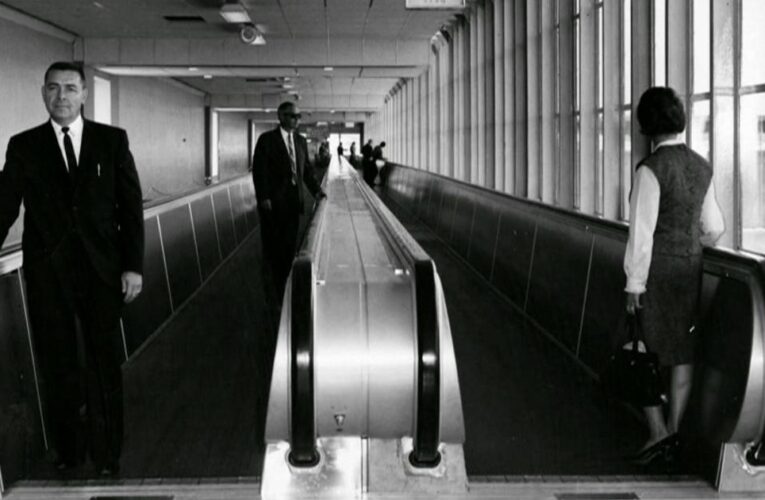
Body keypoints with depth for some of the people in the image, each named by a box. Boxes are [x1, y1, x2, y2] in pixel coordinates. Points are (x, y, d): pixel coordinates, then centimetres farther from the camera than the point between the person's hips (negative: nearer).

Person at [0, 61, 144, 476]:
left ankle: (107, 456, 18)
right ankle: (66, 450, 24)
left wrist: (133, 266, -4)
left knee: (105, 364, 5)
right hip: (47, 272, 1)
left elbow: (131, 205, 2)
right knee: (57, 366, 9)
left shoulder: (112, 140, 2)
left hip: (102, 270, 0)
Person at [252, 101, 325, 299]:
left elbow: (307, 169, 16)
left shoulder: (301, 141, 11)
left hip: (293, 202, 5)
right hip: (273, 203, -5)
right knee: (272, 247, 2)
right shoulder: (267, 140, -6)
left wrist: (316, 190, 4)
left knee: (289, 246, 8)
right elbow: (259, 170, -9)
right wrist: (263, 198, -15)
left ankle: (284, 289, 17)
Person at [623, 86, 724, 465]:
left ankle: (658, 432, -2)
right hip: (690, 268, 7)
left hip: (655, 270, -7)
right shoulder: (701, 167, 4)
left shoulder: (651, 169, -18)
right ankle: (673, 429, 19)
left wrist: (633, 284, -15)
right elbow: (713, 228, 10)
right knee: (682, 351, 12)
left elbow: (642, 231, -19)